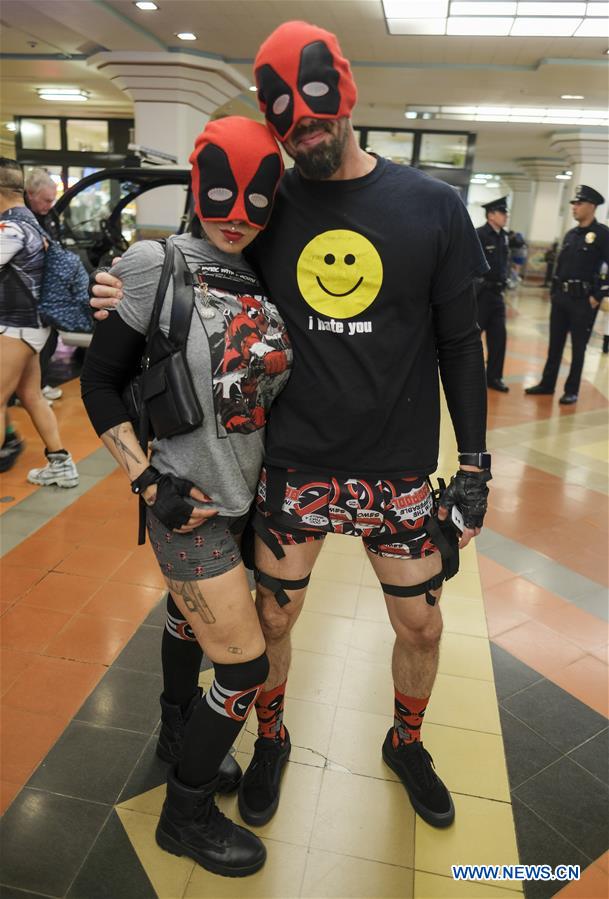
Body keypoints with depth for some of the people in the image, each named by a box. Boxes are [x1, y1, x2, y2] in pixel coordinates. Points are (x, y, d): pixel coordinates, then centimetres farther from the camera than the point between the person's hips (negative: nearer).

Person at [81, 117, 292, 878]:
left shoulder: (271, 278, 2)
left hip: (244, 491, 6)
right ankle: (186, 814, 24)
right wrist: (150, 482, -15)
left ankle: (178, 734, 51)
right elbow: (98, 381, -10)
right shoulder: (159, 266, -14)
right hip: (188, 499, -6)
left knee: (192, 611, 25)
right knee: (245, 666, -1)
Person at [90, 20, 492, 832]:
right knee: (271, 620, 13)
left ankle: (406, 742, 46)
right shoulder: (272, 207, -2)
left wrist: (474, 464, 0)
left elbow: (458, 341, 0)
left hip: (398, 475, 0)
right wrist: (134, 298, -9)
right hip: (293, 469, 1)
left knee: (421, 627, 14)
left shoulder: (432, 208, -4)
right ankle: (271, 740, 45)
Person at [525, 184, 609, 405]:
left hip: (583, 300, -6)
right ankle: (547, 384, 22)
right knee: (555, 343, 12)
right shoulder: (570, 234, 11)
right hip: (561, 297, 6)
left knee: (578, 347, 4)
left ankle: (572, 391, 13)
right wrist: (554, 291, 12)